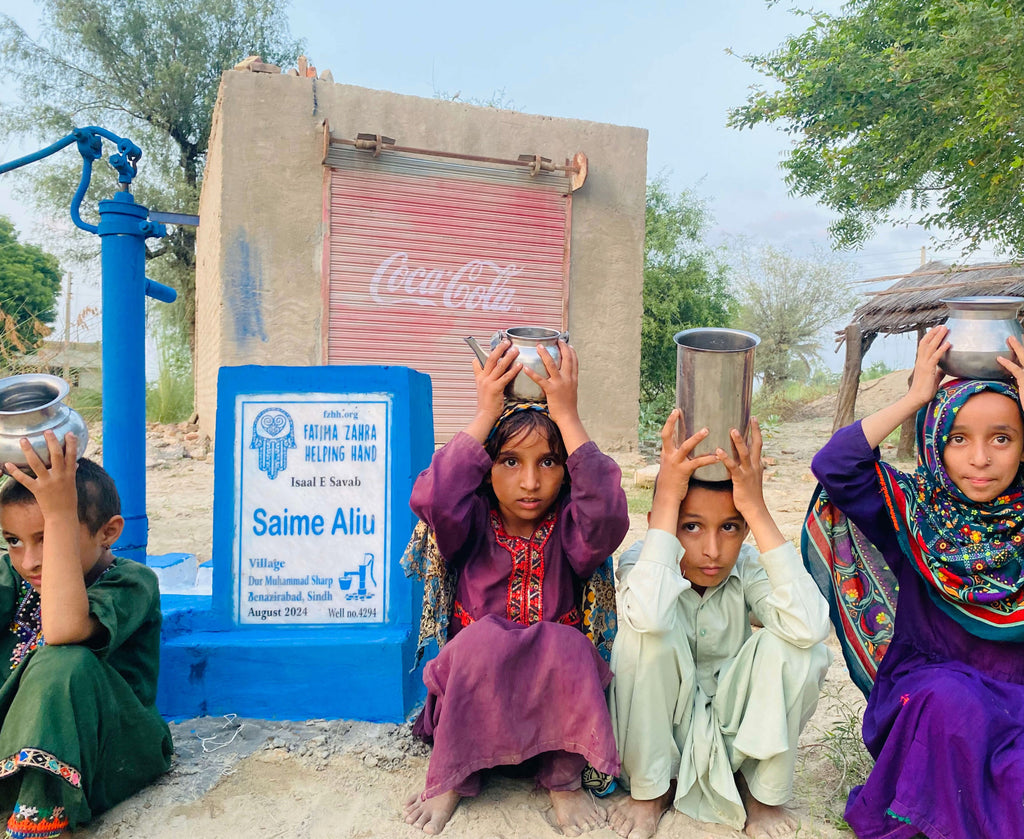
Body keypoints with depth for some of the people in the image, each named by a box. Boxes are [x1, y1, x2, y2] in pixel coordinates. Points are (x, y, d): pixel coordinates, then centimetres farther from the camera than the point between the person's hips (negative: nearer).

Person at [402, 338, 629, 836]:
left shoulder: (569, 528, -9)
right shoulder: (475, 525, -9)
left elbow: (608, 517, -33)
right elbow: (431, 500, -31)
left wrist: (567, 415, -30)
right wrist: (485, 415, -28)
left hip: (553, 696, 0)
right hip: (475, 691, 0)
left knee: (566, 645, -32)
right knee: (484, 637, -32)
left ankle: (562, 778, -5)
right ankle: (453, 776, -7)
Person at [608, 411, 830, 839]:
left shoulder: (747, 567, -15)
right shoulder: (642, 562, -20)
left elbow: (810, 626, -37)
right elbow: (649, 616, -47)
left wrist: (757, 508, -36)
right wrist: (667, 497, -41)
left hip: (733, 728, 2)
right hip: (659, 726, -1)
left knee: (799, 647, -26)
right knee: (644, 630, -32)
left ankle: (762, 789, 1)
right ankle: (649, 790, -5)